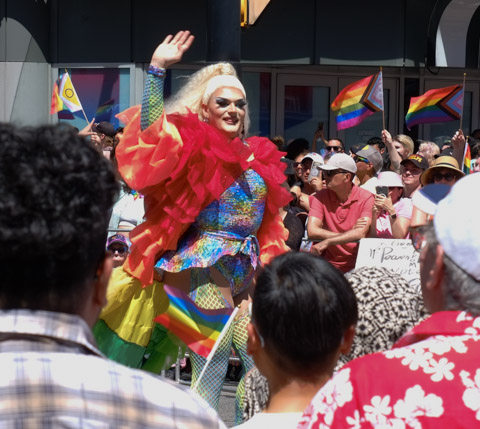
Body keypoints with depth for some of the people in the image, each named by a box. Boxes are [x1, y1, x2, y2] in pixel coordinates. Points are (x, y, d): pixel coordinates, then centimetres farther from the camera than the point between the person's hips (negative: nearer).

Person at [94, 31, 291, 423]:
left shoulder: (258, 157, 14)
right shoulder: (193, 147, -2)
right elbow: (151, 128, -19)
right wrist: (157, 70, -23)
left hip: (248, 270, 6)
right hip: (206, 268, -6)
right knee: (212, 365, -5)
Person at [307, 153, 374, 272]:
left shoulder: (366, 198, -5)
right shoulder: (321, 197, 2)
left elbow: (361, 233, -18)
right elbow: (312, 231, -11)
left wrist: (327, 242, -20)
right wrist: (350, 234, -14)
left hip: (358, 267, -3)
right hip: (331, 265, 3)